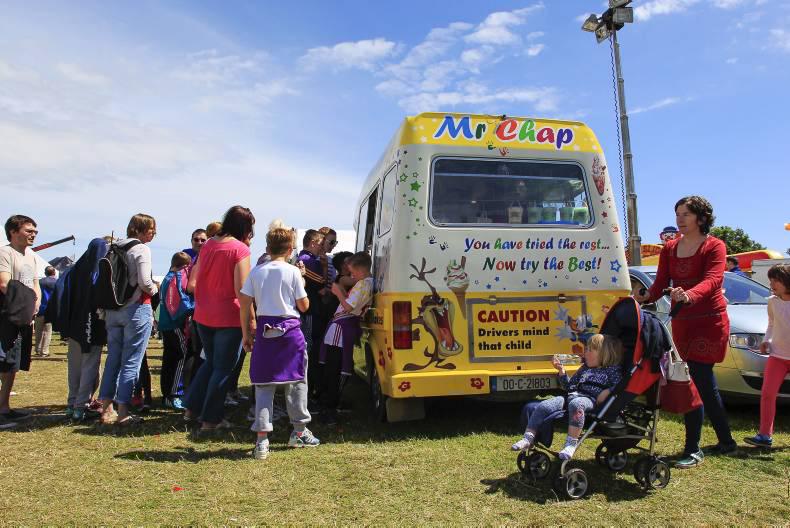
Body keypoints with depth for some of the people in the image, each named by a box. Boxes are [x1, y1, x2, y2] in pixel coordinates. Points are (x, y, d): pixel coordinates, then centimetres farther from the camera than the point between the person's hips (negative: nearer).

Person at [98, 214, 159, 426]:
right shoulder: (142, 249, -10)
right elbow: (144, 282, -18)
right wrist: (155, 289, 1)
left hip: (113, 310, 7)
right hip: (136, 309, -7)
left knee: (113, 359, 13)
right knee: (131, 361, 0)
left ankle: (106, 409, 19)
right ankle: (123, 411, 4)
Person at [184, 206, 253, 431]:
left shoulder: (208, 245, 6)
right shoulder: (240, 249, -14)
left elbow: (192, 284, 10)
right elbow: (241, 290, -19)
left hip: (203, 316, 7)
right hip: (228, 318, -7)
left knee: (210, 362, 24)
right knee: (223, 368, 7)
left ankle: (192, 408, 26)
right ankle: (211, 419, 15)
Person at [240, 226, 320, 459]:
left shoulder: (256, 272, 3)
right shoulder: (293, 272, -5)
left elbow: (245, 304, 1)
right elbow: (304, 306, -2)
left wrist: (246, 334, 9)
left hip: (264, 330, 3)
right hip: (290, 330, -2)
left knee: (264, 384, 6)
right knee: (296, 381, 12)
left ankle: (262, 439, 3)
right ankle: (299, 432, 23)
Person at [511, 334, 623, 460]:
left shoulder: (613, 370, 13)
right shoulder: (585, 368, 31)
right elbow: (569, 387, 29)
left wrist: (608, 391, -18)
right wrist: (562, 371, 19)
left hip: (590, 399, -6)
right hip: (572, 395, 6)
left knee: (576, 404, -43)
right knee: (544, 406, -17)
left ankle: (571, 443, -43)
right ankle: (529, 438, -15)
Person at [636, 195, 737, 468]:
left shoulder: (714, 246, -7)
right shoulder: (670, 248, 10)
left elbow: (712, 280, -24)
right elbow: (660, 284, 2)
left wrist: (688, 295, -44)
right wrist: (644, 297, -19)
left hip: (709, 322, -6)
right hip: (681, 322, 6)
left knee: (695, 382, -10)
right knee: (705, 384, 15)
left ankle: (693, 450, 0)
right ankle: (726, 441, 32)